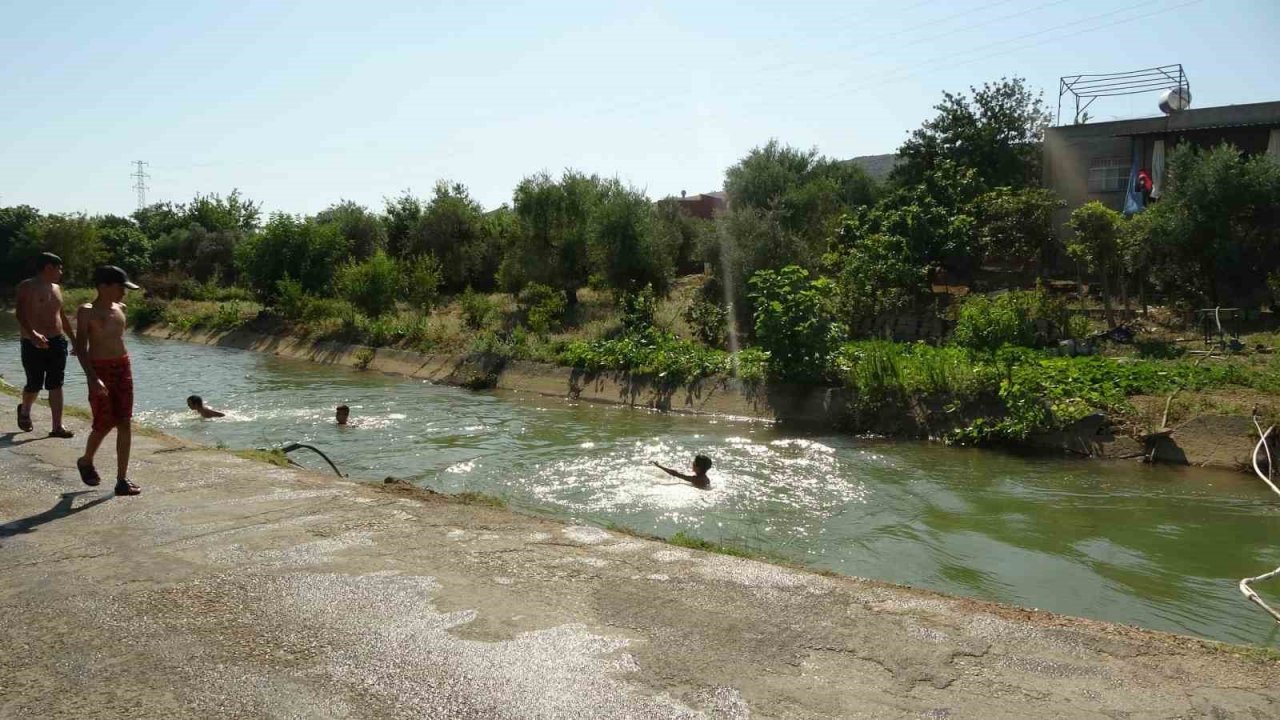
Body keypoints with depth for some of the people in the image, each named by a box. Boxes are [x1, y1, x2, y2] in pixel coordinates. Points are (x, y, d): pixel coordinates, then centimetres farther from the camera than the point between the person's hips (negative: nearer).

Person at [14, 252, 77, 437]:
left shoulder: (56, 287, 15)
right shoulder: (27, 287, -6)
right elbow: (21, 314, -18)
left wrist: (73, 339, 23)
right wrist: (33, 335, -34)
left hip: (57, 342, 6)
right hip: (34, 344, -6)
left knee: (56, 385, 1)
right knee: (34, 385, 4)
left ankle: (57, 426, 1)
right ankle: (24, 411, 35)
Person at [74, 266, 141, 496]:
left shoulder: (120, 309, 9)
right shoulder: (87, 312, -8)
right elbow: (81, 348, -14)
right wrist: (92, 378, -24)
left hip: (123, 367, 5)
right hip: (99, 370, -5)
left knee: (125, 424, 0)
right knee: (104, 424, -1)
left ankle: (122, 479, 4)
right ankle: (86, 462, 29)